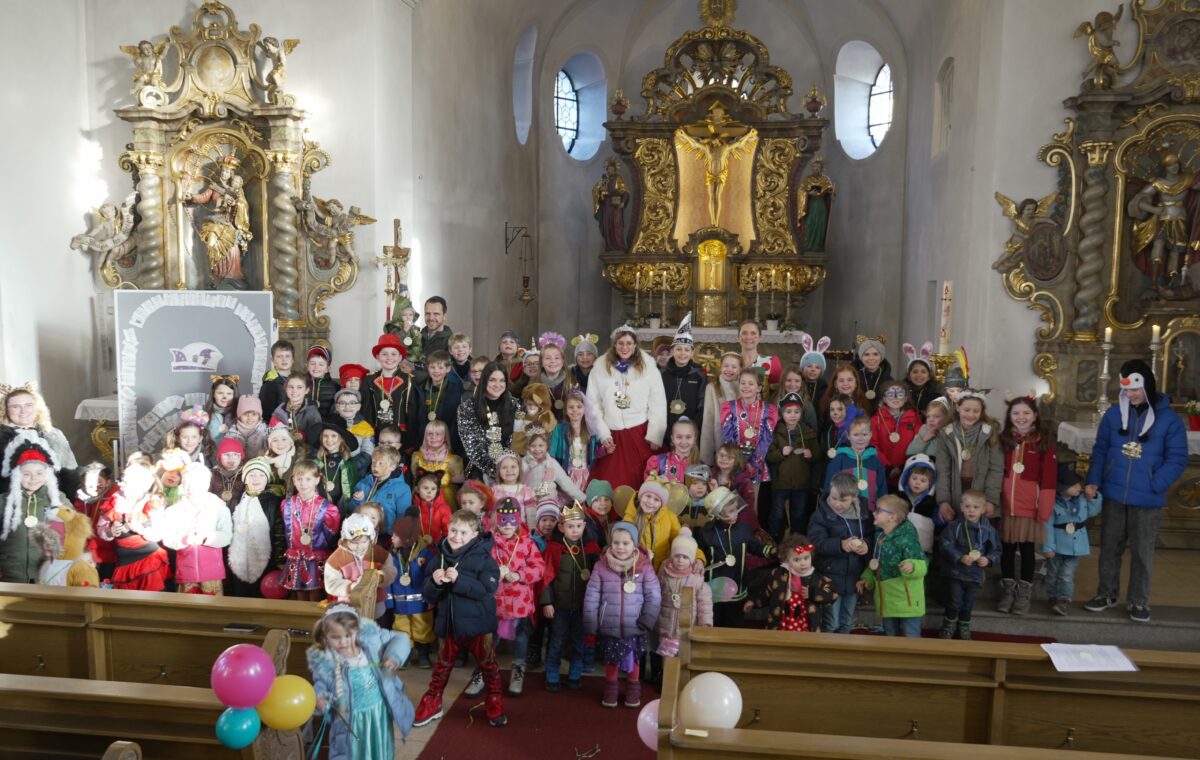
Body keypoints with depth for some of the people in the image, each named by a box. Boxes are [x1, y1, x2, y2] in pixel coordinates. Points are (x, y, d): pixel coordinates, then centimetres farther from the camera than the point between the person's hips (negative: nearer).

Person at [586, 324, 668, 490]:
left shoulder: (648, 367, 0)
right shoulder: (600, 367, 3)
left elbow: (658, 405, -1)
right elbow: (593, 404, 3)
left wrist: (654, 436, -5)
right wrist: (603, 434, -2)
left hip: (641, 434, -1)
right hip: (611, 436, 1)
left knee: (640, 483, 2)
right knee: (611, 484, 3)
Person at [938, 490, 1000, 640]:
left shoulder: (988, 529, -4)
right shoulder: (954, 526, -13)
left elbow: (996, 549, 6)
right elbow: (945, 546, -15)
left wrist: (988, 559, -13)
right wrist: (960, 558, -24)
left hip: (975, 574, 3)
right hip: (956, 572, -3)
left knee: (968, 603, 14)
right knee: (955, 601, -3)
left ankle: (964, 627, 35)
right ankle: (948, 626, 20)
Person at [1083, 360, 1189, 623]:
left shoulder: (1169, 419, -5)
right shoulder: (1113, 414, 3)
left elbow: (1177, 459, -6)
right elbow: (1100, 450, 8)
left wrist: (1154, 486, -16)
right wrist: (1093, 481, -4)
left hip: (1147, 500, -2)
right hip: (1113, 496, 2)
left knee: (1142, 552, 8)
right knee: (1109, 547, 12)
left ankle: (1139, 602, 21)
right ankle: (1107, 594, 27)